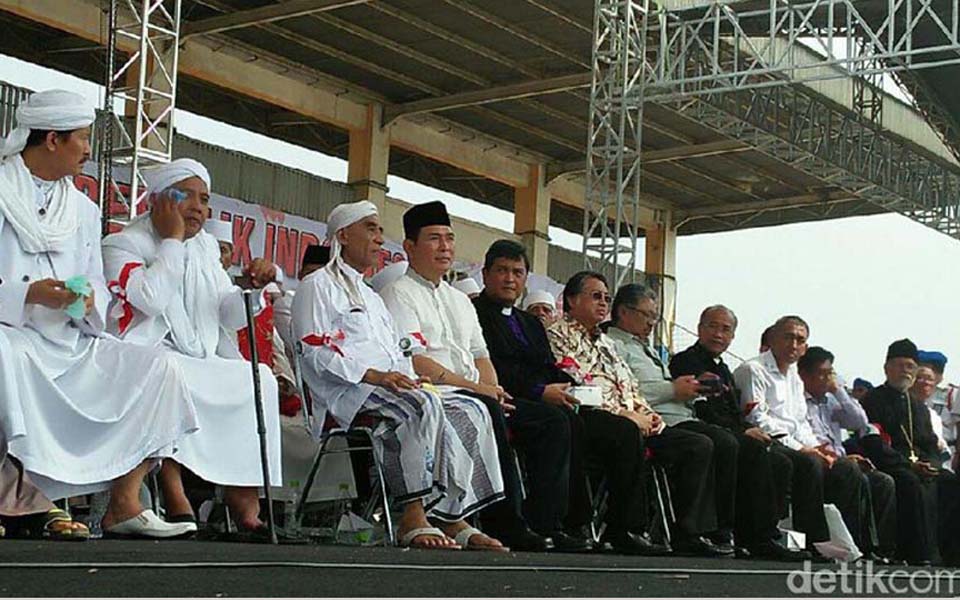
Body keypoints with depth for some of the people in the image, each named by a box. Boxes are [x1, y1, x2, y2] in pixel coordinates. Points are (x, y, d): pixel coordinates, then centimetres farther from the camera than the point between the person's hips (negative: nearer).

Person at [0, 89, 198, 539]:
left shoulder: (83, 209, 19)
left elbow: (98, 287, 17)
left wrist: (89, 303, -7)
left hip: (69, 344, 6)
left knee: (156, 369, -10)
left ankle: (125, 503, -14)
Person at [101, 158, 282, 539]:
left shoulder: (206, 247, 20)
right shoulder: (122, 244, 1)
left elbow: (232, 318, 18)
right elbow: (152, 299, -18)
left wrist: (252, 286, -3)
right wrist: (172, 239, -9)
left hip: (202, 366, 6)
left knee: (260, 379, -17)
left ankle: (245, 503, -23)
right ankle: (175, 499, -38)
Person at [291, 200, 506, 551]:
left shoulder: (371, 296, 34)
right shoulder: (318, 286, 7)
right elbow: (314, 352, -8)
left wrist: (410, 379, 4)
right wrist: (373, 375, -19)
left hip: (389, 385, 8)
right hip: (345, 391, -8)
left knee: (470, 411, -14)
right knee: (423, 405, -35)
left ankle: (454, 518, -24)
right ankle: (414, 518, -36)